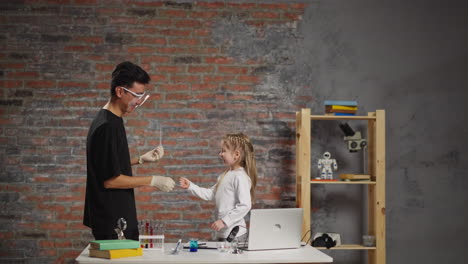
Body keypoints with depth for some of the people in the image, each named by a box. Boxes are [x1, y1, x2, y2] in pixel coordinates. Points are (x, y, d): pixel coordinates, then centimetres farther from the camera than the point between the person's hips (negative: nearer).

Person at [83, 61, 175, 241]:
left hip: (120, 217, 10)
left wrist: (140, 160, 10)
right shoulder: (106, 127, -20)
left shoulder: (113, 121, 11)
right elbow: (110, 180, -20)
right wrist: (153, 181, -15)